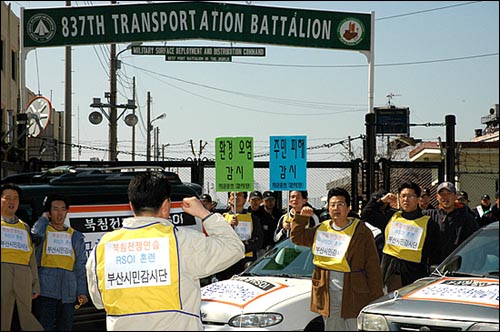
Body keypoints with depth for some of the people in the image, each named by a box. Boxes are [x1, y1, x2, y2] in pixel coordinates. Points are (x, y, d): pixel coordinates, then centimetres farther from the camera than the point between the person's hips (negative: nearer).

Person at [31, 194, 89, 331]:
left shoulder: (76, 236, 17)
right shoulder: (42, 229, 9)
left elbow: (80, 266, 13)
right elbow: (36, 236, -18)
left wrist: (82, 292, 5)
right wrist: (44, 218, 0)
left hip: (68, 292, 3)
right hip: (45, 290, -3)